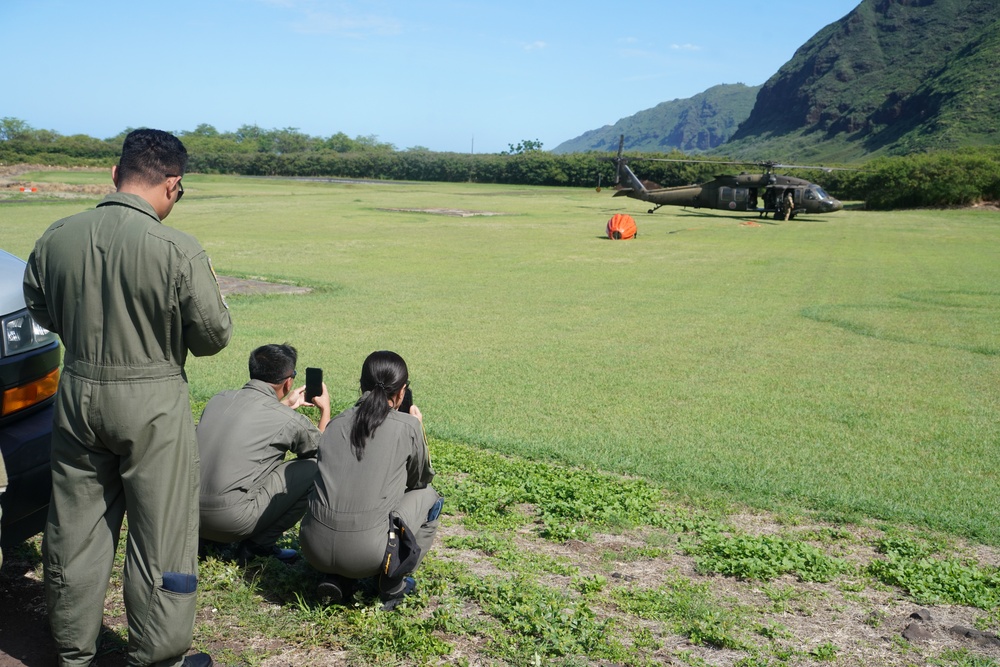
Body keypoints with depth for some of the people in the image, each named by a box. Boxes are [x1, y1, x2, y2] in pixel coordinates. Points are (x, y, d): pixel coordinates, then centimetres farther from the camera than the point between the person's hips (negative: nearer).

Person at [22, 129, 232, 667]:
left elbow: (39, 310, 12)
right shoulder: (178, 251, -19)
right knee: (160, 535, 9)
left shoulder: (56, 238, -4)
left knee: (75, 528, 18)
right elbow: (213, 336, -10)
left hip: (77, 394, 5)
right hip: (152, 405, -5)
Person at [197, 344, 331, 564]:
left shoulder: (219, 399, 9)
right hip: (231, 519, -7)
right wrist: (325, 409, 28)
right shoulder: (289, 420, -8)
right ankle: (259, 544, 5)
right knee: (316, 467, 1)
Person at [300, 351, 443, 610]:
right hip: (367, 552, -4)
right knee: (427, 495, 21)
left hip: (315, 547, 5)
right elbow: (421, 479, 17)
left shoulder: (337, 422, 12)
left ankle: (337, 579, 18)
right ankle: (394, 583, 12)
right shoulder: (407, 426, 0)